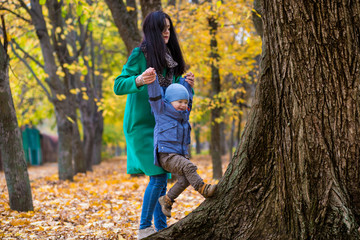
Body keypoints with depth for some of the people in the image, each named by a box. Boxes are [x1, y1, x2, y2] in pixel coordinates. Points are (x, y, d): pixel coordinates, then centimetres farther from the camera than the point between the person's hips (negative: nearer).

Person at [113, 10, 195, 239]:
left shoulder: (169, 57, 12)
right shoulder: (140, 54, -9)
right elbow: (118, 86, -13)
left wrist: (186, 84, 1)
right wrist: (139, 80, -31)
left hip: (162, 125, 7)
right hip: (142, 124, -7)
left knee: (162, 177, 7)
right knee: (158, 175, -14)